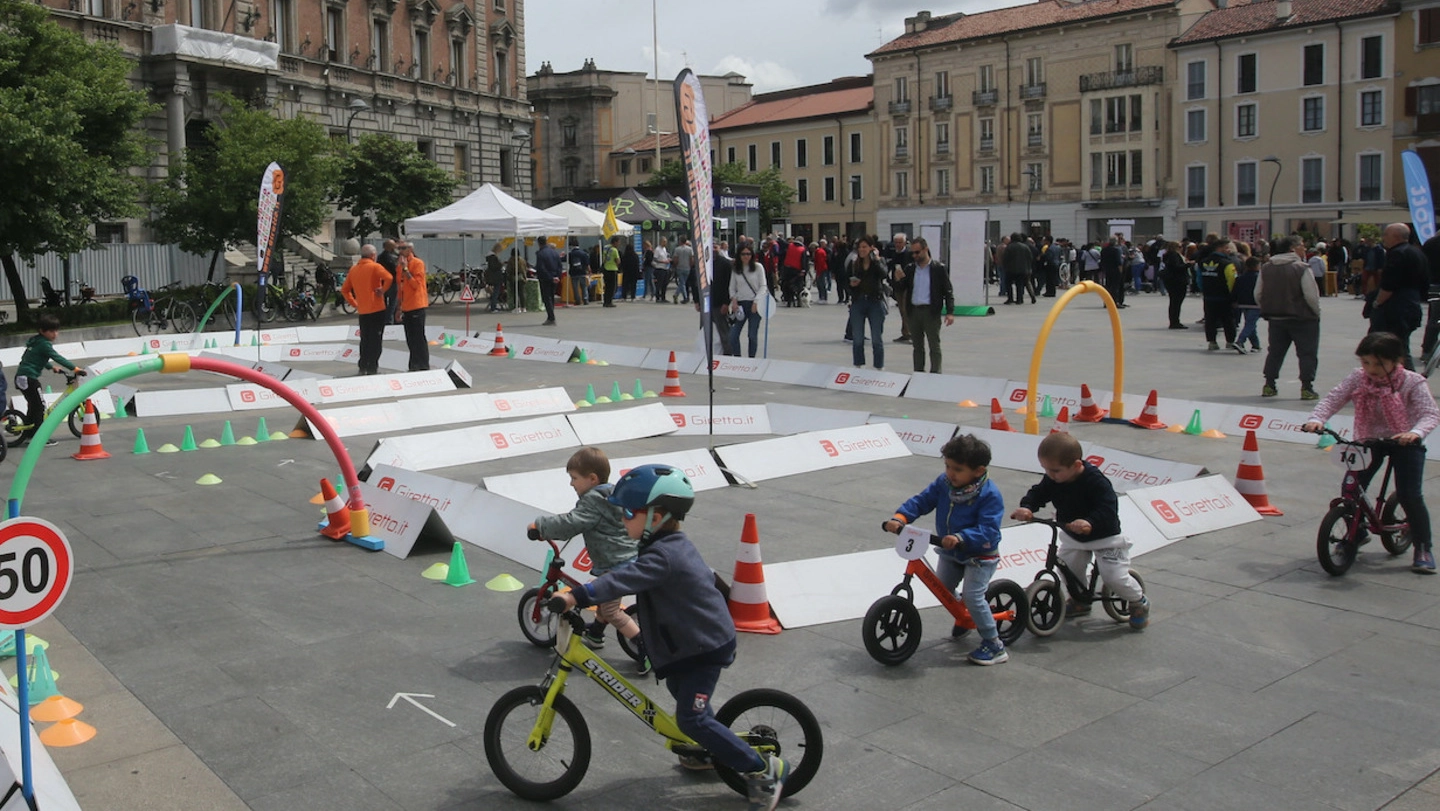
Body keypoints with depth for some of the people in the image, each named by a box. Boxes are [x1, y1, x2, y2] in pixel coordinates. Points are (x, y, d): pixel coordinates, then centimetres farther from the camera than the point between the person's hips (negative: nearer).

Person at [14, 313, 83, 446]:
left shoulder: (35, 341, 15)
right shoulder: (44, 344, -16)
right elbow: (57, 358, -24)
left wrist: (52, 367, 29)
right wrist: (75, 368, -27)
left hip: (21, 376, 10)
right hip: (29, 378, -10)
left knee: (33, 405, 21)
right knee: (40, 406, -8)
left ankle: (27, 435, 29)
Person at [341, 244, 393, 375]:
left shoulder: (353, 270, 10)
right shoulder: (375, 267, -7)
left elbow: (344, 290, 14)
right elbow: (388, 278, -26)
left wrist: (354, 303, 15)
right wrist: (383, 290, -13)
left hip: (362, 311, 5)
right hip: (377, 310, -5)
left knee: (364, 340, 14)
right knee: (375, 340, 0)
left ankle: (363, 367, 16)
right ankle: (372, 367, 0)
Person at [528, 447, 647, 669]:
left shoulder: (593, 502, -19)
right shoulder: (611, 495, 13)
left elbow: (570, 524, -28)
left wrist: (539, 524, -16)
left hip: (615, 565, -11)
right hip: (626, 558, 11)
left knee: (611, 611, -4)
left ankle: (646, 647, -4)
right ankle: (595, 634, 47)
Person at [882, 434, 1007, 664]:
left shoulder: (989, 495, -25)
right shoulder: (943, 483, -8)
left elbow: (988, 531, -32)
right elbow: (922, 500, -10)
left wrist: (960, 538, -47)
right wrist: (900, 518, -28)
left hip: (980, 555, -7)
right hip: (950, 552, 7)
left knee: (972, 596, -17)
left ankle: (995, 646, -3)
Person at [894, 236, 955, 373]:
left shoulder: (939, 269, -4)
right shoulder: (910, 269, 9)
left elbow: (948, 291, -4)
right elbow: (901, 288, 9)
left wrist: (949, 312, -15)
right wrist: (898, 280, -14)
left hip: (931, 312, -5)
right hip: (914, 311, 5)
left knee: (934, 346, -1)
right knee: (917, 346, 11)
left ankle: (935, 375, 1)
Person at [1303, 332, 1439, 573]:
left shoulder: (1412, 382, -14)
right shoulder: (1358, 379, -7)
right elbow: (1333, 399, -13)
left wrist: (1415, 432, -43)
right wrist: (1316, 419, -32)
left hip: (1404, 444, -3)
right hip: (1369, 441, 3)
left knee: (1410, 496, -13)